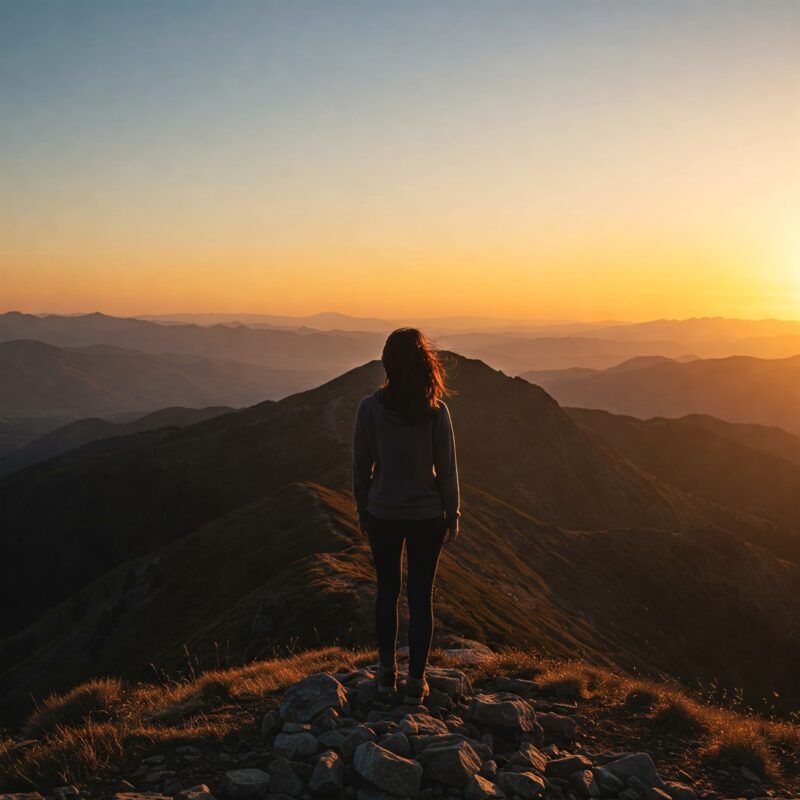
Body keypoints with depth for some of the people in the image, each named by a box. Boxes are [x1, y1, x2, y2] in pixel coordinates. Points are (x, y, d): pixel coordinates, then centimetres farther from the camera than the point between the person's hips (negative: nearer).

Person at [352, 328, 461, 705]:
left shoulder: (370, 407, -10)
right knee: (421, 596, 9)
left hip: (383, 514, 1)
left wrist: (362, 511, 10)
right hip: (426, 515, -1)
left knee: (387, 590, 18)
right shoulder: (435, 410, -12)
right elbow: (446, 467, -7)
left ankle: (387, 671, 25)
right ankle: (416, 681, 15)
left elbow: (361, 465, -3)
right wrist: (453, 515, 4)